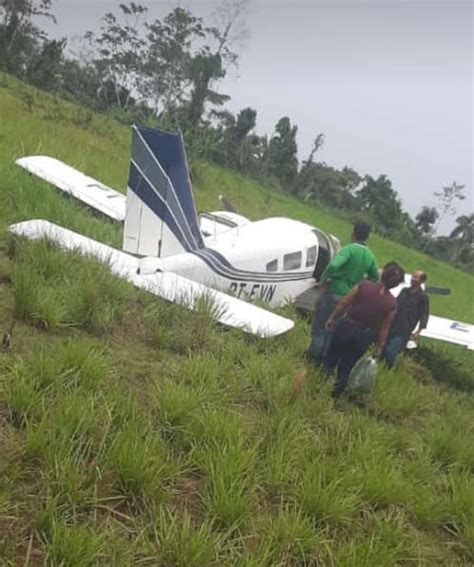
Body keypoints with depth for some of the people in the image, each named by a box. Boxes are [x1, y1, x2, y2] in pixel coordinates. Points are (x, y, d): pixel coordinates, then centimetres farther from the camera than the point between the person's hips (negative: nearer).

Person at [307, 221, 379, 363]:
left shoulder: (349, 249, -14)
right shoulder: (370, 256, 5)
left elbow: (333, 265, -31)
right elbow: (375, 278, 17)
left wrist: (323, 280, -15)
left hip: (333, 292, -6)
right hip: (349, 297, 6)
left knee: (319, 325, 5)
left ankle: (313, 357, 8)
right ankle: (324, 359, 19)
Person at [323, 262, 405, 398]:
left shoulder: (363, 287, -15)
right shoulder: (392, 304, -10)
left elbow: (343, 304, -7)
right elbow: (384, 328, -2)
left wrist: (332, 318, 8)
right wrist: (379, 346, 10)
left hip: (346, 327, -1)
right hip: (364, 336, 1)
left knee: (330, 361, 17)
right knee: (346, 368, 16)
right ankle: (335, 394, 25)